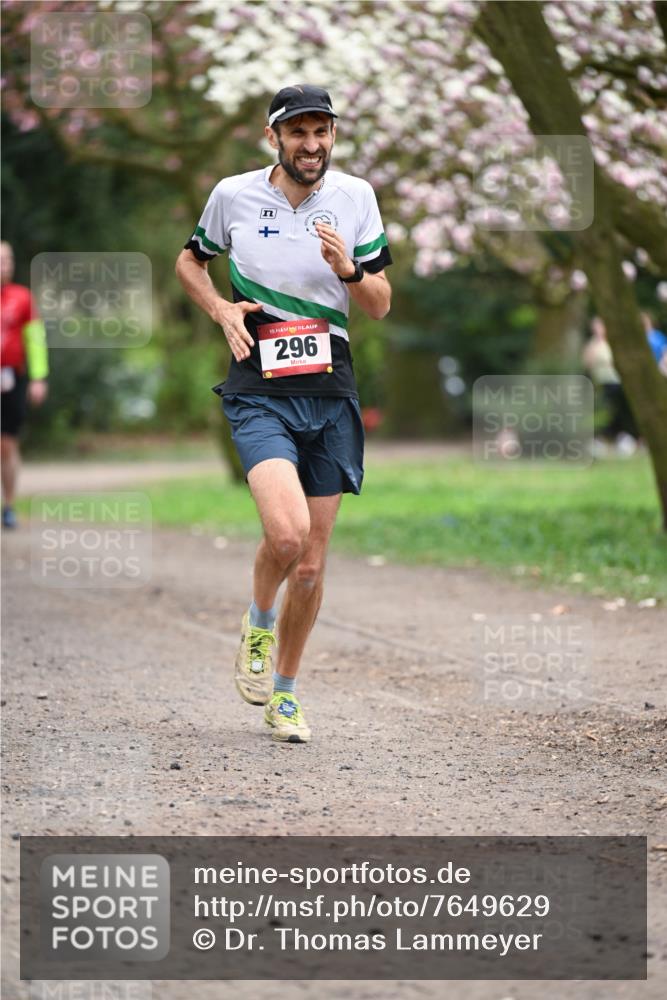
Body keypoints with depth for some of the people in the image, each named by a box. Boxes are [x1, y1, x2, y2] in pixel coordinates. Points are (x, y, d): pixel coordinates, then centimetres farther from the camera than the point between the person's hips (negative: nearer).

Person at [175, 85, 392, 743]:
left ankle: (284, 694, 25)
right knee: (286, 533, -25)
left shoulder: (355, 196, 3)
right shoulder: (233, 195, -1)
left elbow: (380, 305, 6)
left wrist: (348, 269, -15)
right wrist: (221, 310, -1)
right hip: (259, 393, -3)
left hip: (330, 393, 3)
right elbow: (190, 260, 18)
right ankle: (258, 625, 8)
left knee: (311, 565, 5)